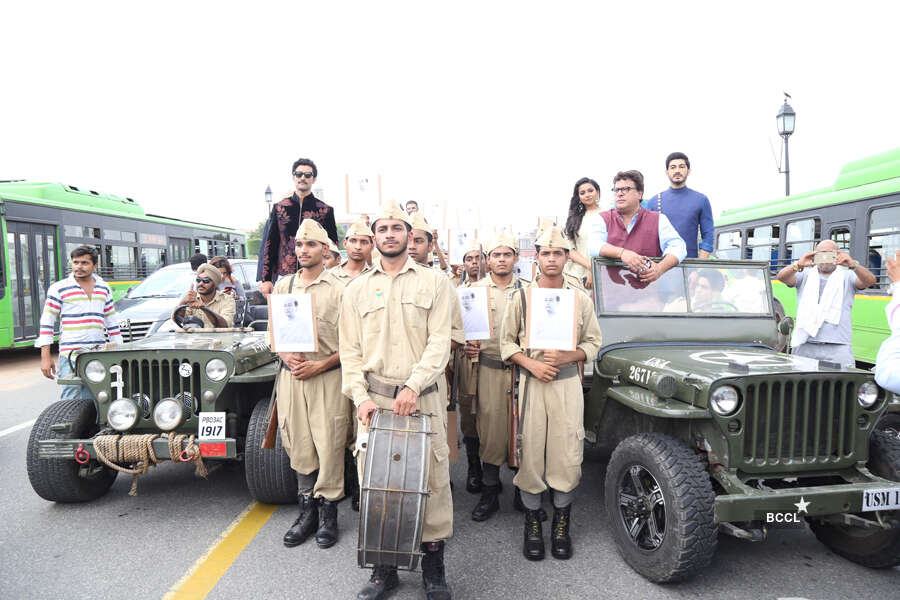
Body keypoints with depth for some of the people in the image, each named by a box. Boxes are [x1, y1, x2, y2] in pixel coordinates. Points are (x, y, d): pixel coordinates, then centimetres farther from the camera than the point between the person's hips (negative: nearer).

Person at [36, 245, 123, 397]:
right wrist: (45, 357, -6)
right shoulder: (59, 289, 2)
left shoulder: (104, 289, 14)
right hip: (70, 356, -4)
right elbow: (46, 323, 0)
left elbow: (112, 322, 19)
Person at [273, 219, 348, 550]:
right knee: (298, 446, 10)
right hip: (290, 375, 4)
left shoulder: (339, 289, -3)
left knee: (328, 447, 1)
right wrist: (287, 356, -4)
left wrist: (319, 365, -14)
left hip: (328, 377, -4)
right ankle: (307, 511, 25)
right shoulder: (283, 286, 12)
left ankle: (328, 514, 17)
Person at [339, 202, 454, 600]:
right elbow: (350, 350, 7)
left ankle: (433, 565, 20)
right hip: (373, 398, 2)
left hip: (421, 397, -2)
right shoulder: (357, 289, 11)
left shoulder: (433, 282, 5)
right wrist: (361, 398, -6)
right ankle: (383, 566, 24)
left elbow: (440, 342, -4)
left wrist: (413, 387, -16)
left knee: (432, 477, 2)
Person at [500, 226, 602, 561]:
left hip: (568, 383, 1)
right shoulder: (521, 297, 4)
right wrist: (531, 363, -11)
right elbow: (507, 342, 5)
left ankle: (561, 526, 20)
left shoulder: (581, 299, 8)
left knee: (568, 455, 2)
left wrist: (566, 357, -9)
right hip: (531, 383, -1)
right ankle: (532, 525, 19)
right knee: (530, 453, 3)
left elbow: (593, 343, 9)